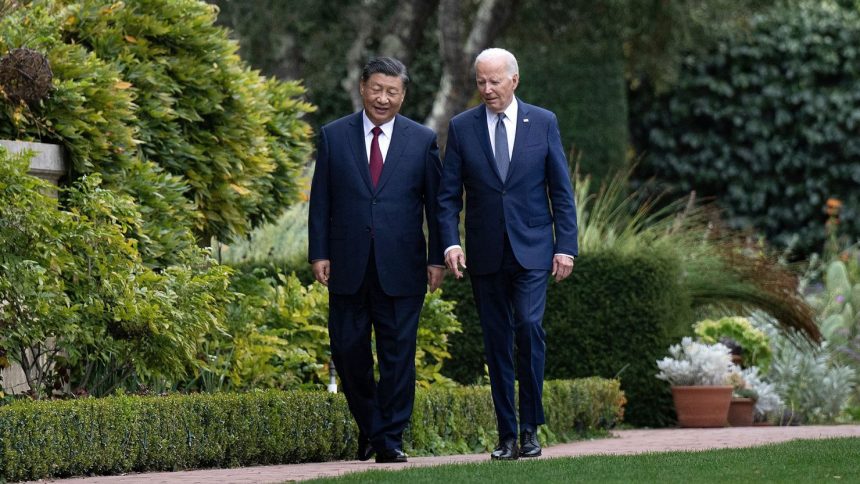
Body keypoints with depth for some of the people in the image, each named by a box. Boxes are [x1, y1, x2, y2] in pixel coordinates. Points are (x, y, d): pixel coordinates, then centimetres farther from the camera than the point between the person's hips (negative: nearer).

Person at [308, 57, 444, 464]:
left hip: (401, 269, -1)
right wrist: (319, 253, -1)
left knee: (397, 354, 0)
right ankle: (368, 426, 25)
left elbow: (437, 203, 5)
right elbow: (321, 201, 6)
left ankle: (389, 440, 6)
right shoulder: (333, 136, 6)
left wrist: (437, 258, 0)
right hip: (348, 266, 1)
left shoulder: (423, 140, 4)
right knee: (347, 351, 5)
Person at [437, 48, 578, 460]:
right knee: (497, 343, 4)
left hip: (532, 250, -1)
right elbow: (448, 195, 3)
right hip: (486, 254, 2)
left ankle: (531, 426, -6)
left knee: (529, 326, -18)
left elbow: (561, 191, 4)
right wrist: (450, 243, -12)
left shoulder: (543, 123, 3)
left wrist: (566, 247, -3)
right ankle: (507, 435, 9)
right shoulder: (461, 127, 4)